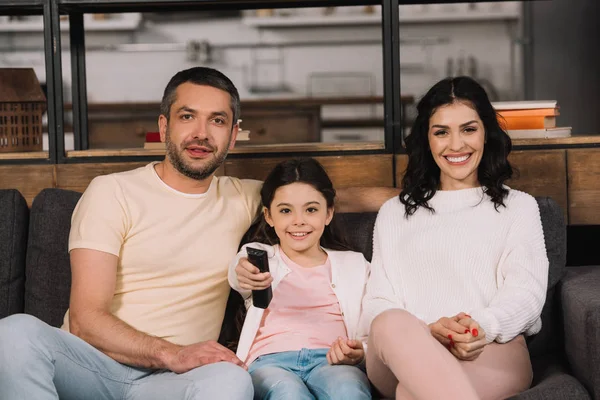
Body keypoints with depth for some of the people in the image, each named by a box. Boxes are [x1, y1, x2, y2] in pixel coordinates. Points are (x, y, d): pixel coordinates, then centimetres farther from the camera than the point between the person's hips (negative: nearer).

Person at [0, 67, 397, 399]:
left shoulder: (240, 199, 17)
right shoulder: (112, 192, 3)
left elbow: (332, 196, 28)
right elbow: (85, 319, -6)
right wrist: (171, 353, -22)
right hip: (95, 365, -1)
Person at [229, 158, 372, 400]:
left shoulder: (354, 265, 26)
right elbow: (239, 273, -6)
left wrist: (358, 354, -8)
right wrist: (242, 274, -33)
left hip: (331, 361, 1)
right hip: (272, 360, -1)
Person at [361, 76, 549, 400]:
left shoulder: (519, 207, 22)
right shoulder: (394, 213, 25)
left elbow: (527, 291, 3)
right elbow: (377, 304, 11)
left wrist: (484, 327, -23)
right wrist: (427, 335, -15)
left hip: (493, 353, -2)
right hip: (404, 358, 3)